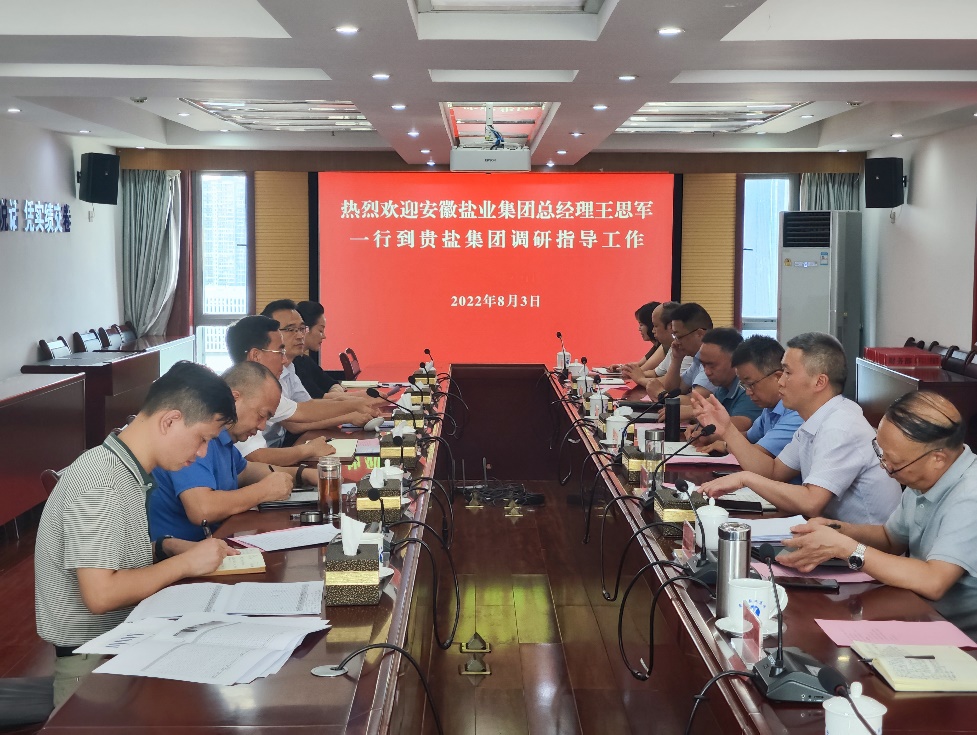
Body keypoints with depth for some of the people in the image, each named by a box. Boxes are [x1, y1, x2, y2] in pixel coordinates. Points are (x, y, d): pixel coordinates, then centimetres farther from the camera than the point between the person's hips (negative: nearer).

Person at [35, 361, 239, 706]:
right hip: (91, 657, -8)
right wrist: (184, 563, -16)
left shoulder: (130, 471, 6)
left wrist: (173, 547, 3)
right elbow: (100, 595, -25)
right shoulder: (99, 481, -20)